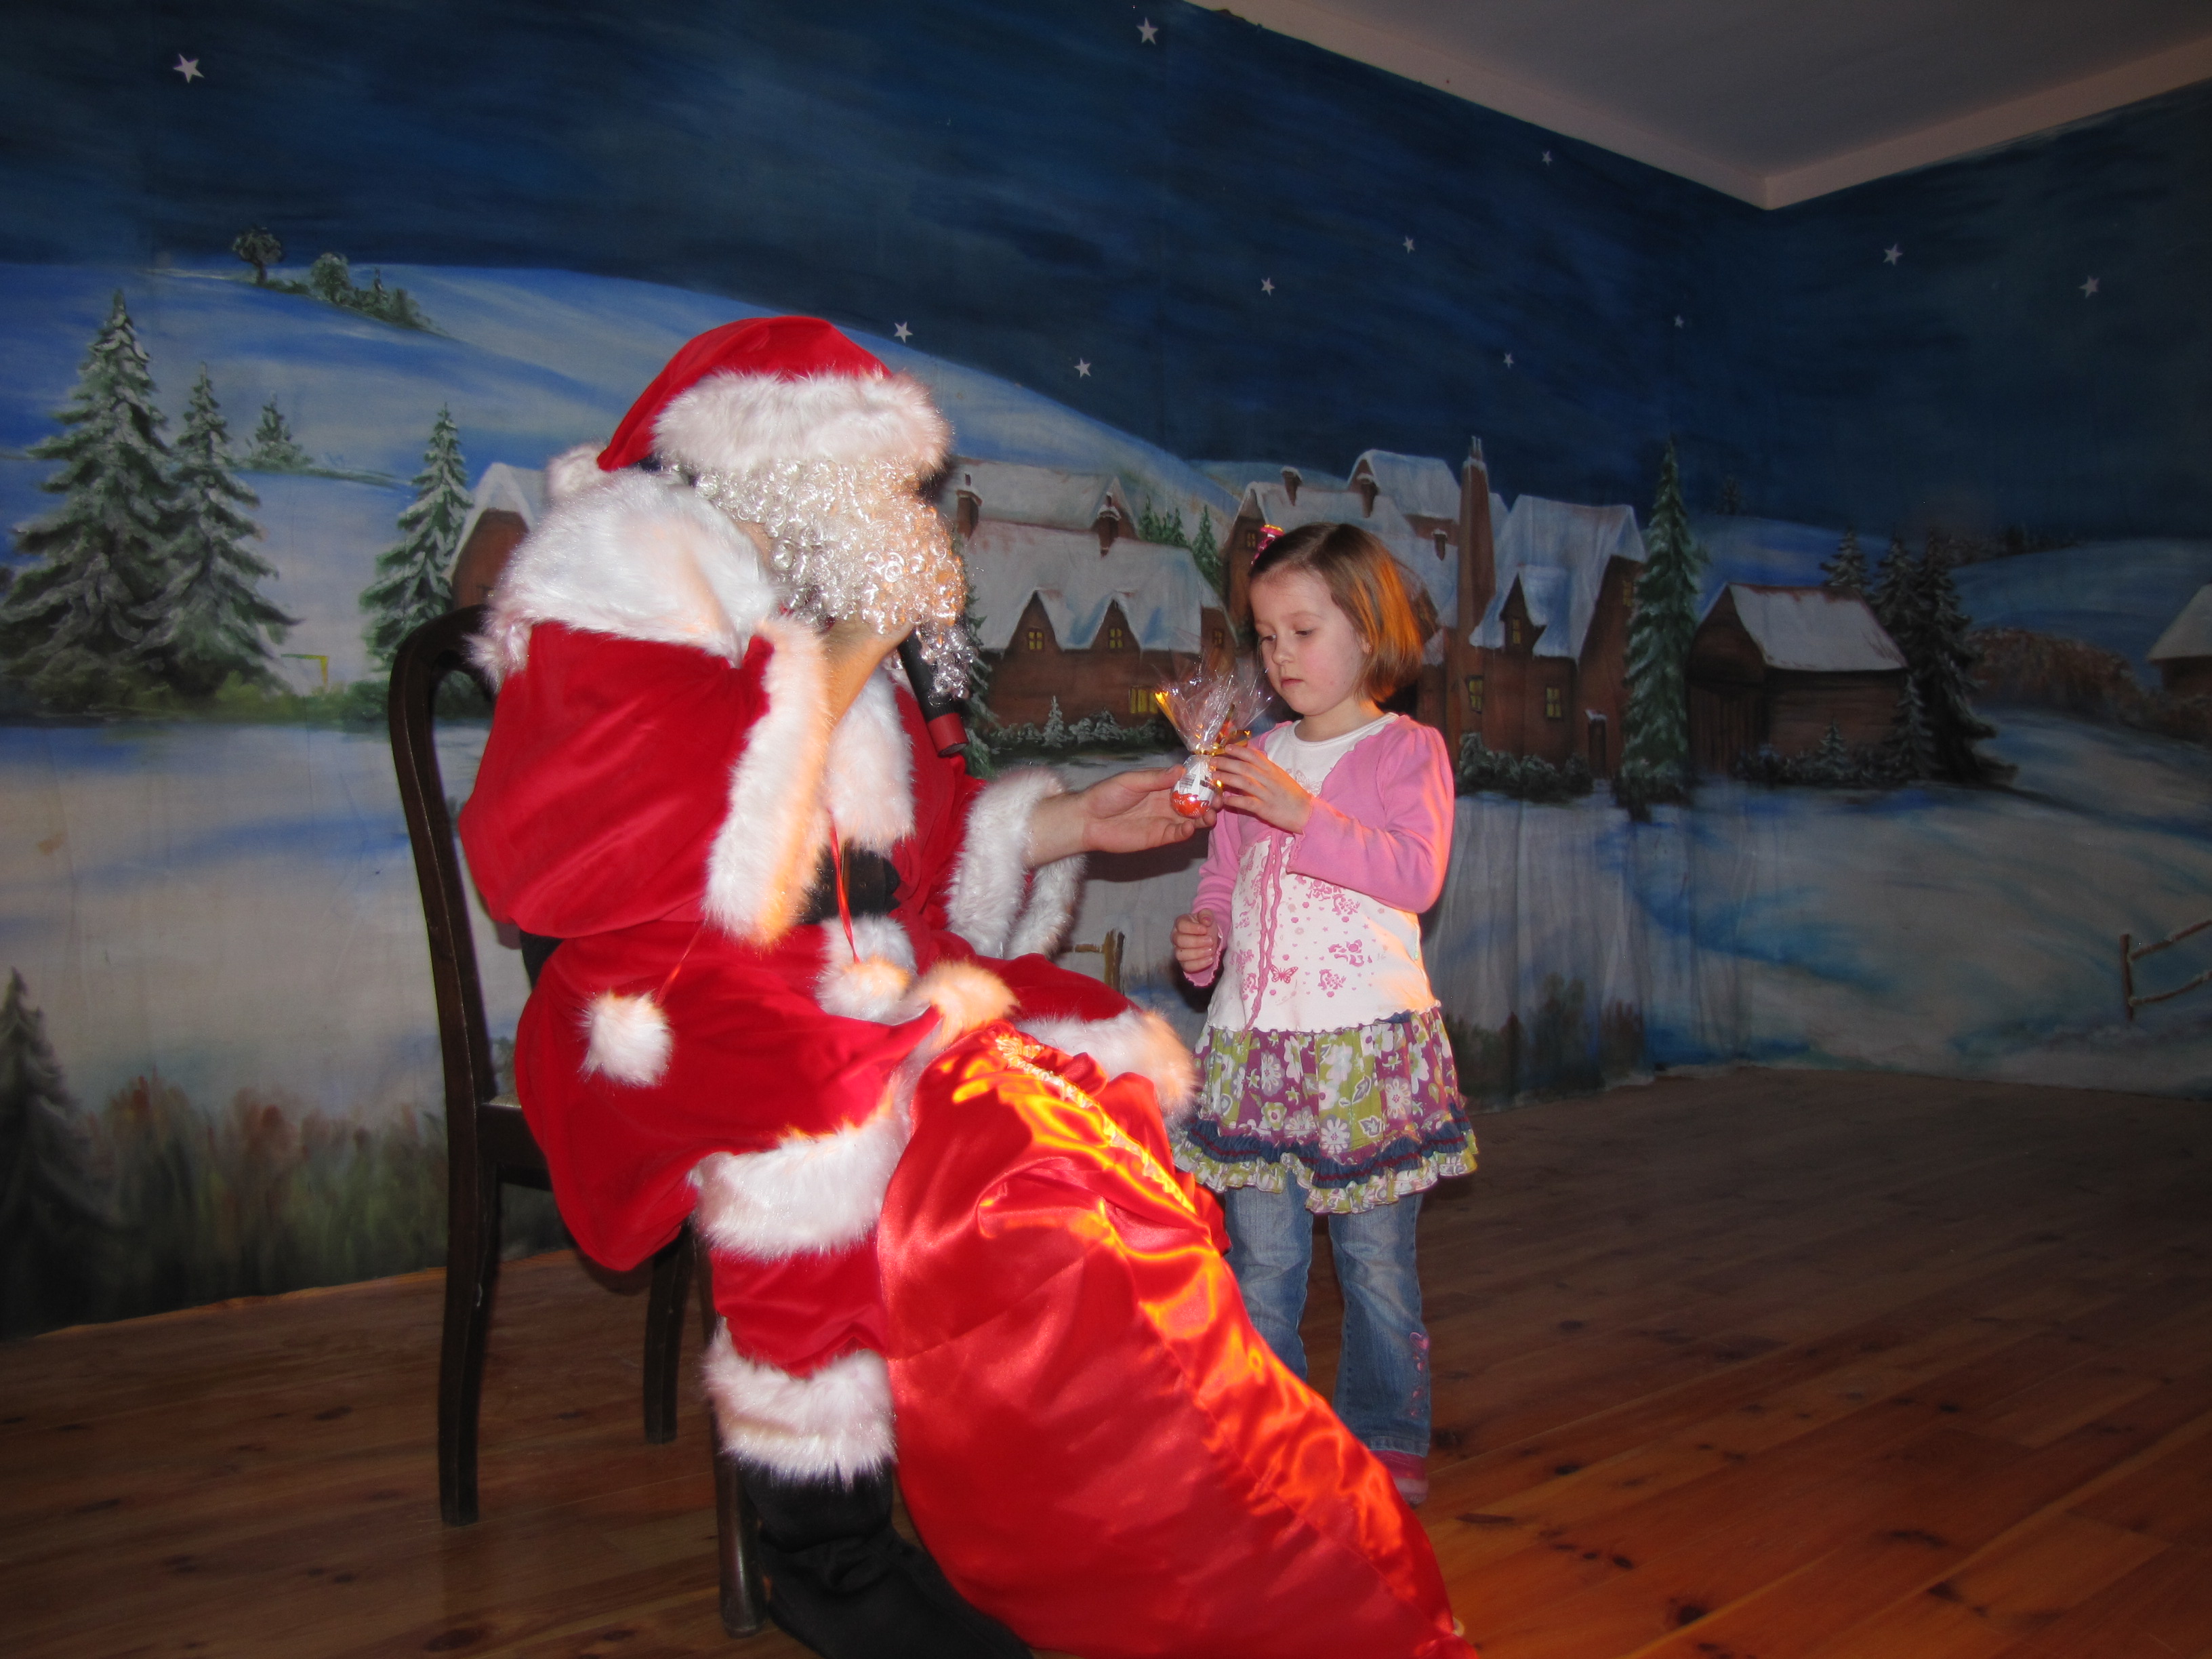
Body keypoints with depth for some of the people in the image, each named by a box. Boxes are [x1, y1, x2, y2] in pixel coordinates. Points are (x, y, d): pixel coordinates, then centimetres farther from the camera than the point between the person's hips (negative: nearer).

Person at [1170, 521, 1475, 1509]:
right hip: (1254, 1035, 4)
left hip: (1368, 1034, -3)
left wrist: (1302, 812, -23)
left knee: (1376, 1258, 5)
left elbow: (1415, 873, -14)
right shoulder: (1252, 760, 14)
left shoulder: (1406, 750, 1)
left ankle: (1387, 1437, 23)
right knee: (1261, 1259, 7)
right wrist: (1203, 934, -2)